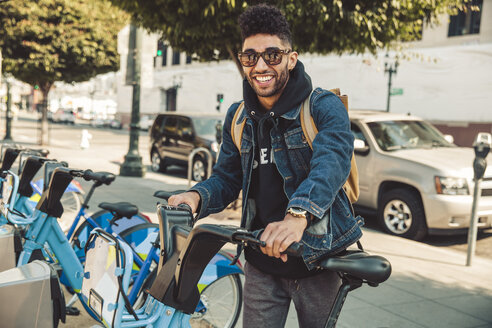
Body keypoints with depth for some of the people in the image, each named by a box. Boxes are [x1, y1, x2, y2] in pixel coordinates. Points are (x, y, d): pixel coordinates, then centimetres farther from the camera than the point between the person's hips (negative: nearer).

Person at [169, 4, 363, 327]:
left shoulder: (324, 106, -13)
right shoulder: (238, 117, 4)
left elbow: (332, 161, -31)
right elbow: (227, 178, 6)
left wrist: (298, 215, -50)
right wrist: (197, 196, -17)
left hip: (317, 258, -3)